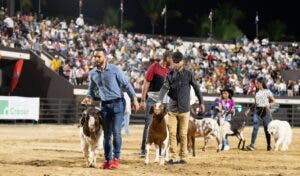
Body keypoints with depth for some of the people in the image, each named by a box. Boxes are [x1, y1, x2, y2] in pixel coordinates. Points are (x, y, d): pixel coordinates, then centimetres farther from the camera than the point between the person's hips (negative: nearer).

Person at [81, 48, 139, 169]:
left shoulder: (114, 69, -9)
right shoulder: (92, 73, 4)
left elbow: (126, 84, -4)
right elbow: (91, 88, 19)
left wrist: (134, 99, -7)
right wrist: (89, 97, -1)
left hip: (118, 103, -4)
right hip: (104, 105, 4)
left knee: (116, 131, -13)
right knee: (106, 134, 6)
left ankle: (116, 158, -6)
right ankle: (107, 160, 12)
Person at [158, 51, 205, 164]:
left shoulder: (188, 74, 1)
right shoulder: (170, 75, 4)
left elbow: (196, 88, 7)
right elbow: (164, 87, -9)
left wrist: (201, 102, 10)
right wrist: (159, 100, -25)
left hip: (184, 109, -2)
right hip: (172, 109, 2)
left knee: (183, 134, 1)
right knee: (172, 133, -2)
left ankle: (183, 157, 8)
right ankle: (173, 157, 1)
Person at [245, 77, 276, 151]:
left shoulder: (267, 91, -3)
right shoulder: (256, 92, 12)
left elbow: (273, 101, -1)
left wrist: (269, 105, -19)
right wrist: (249, 109, 13)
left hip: (265, 111, -4)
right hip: (257, 110, 4)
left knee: (267, 128, 4)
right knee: (255, 127, -10)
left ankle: (269, 145, 15)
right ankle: (252, 144, -19)